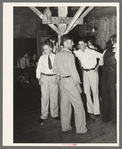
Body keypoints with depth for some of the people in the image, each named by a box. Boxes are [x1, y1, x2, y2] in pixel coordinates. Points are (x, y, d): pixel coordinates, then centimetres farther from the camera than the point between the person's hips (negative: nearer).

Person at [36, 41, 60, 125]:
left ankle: (54, 114, 24)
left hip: (54, 77, 0)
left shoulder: (55, 57, -1)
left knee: (54, 97, 9)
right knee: (44, 97, 3)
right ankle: (43, 116, 14)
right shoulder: (42, 58, 2)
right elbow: (38, 68, 4)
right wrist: (39, 78, -3)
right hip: (44, 78, 0)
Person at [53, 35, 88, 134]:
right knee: (78, 105, 1)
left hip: (62, 81, 8)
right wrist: (78, 82, -7)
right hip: (70, 81, -8)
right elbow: (73, 70, -17)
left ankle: (65, 126, 25)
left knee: (65, 104, 15)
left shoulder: (58, 55, 8)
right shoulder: (69, 55, -16)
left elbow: (55, 69, 16)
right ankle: (81, 128, 9)